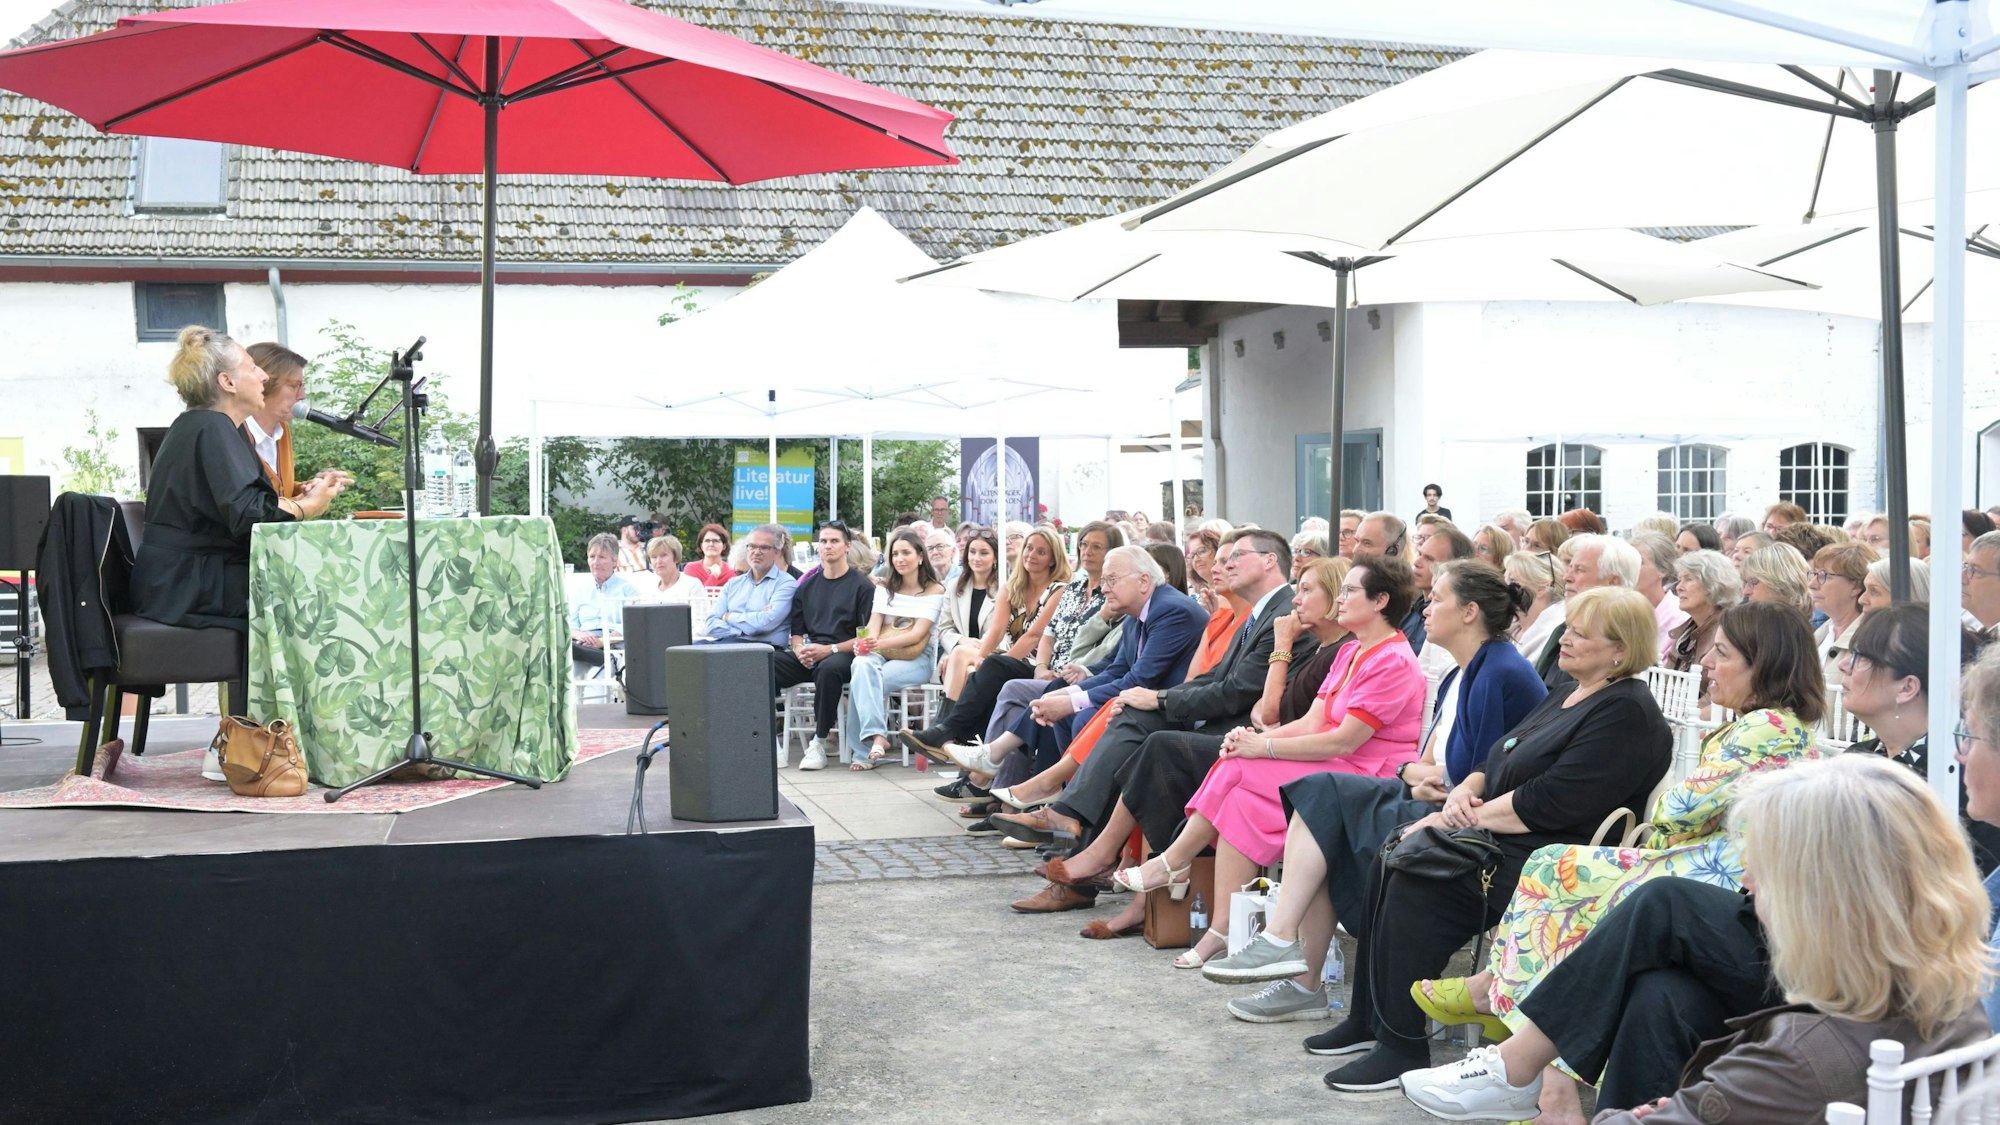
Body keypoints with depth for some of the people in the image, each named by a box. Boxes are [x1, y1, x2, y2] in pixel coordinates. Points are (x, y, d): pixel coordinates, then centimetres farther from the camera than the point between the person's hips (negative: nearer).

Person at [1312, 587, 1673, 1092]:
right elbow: (1500, 763, 22)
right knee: (1390, 859, -7)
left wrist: (1472, 817, -14)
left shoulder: (1626, 714, -13)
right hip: (1502, 841, 10)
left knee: (1415, 884, -24)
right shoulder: (1567, 694, 19)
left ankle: (1401, 1046, -15)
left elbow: (1549, 804, -22)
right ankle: (1369, 1018, 0)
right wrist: (1464, 792, 1)